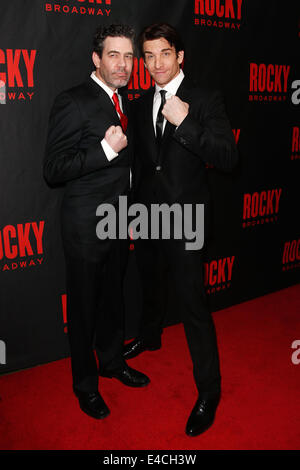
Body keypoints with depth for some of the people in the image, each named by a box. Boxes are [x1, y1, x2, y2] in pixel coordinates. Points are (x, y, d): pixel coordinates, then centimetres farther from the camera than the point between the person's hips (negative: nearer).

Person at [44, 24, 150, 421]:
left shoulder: (121, 103, 11)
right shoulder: (73, 102, -15)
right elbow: (53, 170, -20)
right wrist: (106, 149, -26)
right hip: (86, 224, -8)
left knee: (113, 297, 21)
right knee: (84, 306, 8)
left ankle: (112, 361, 42)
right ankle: (86, 384, 27)